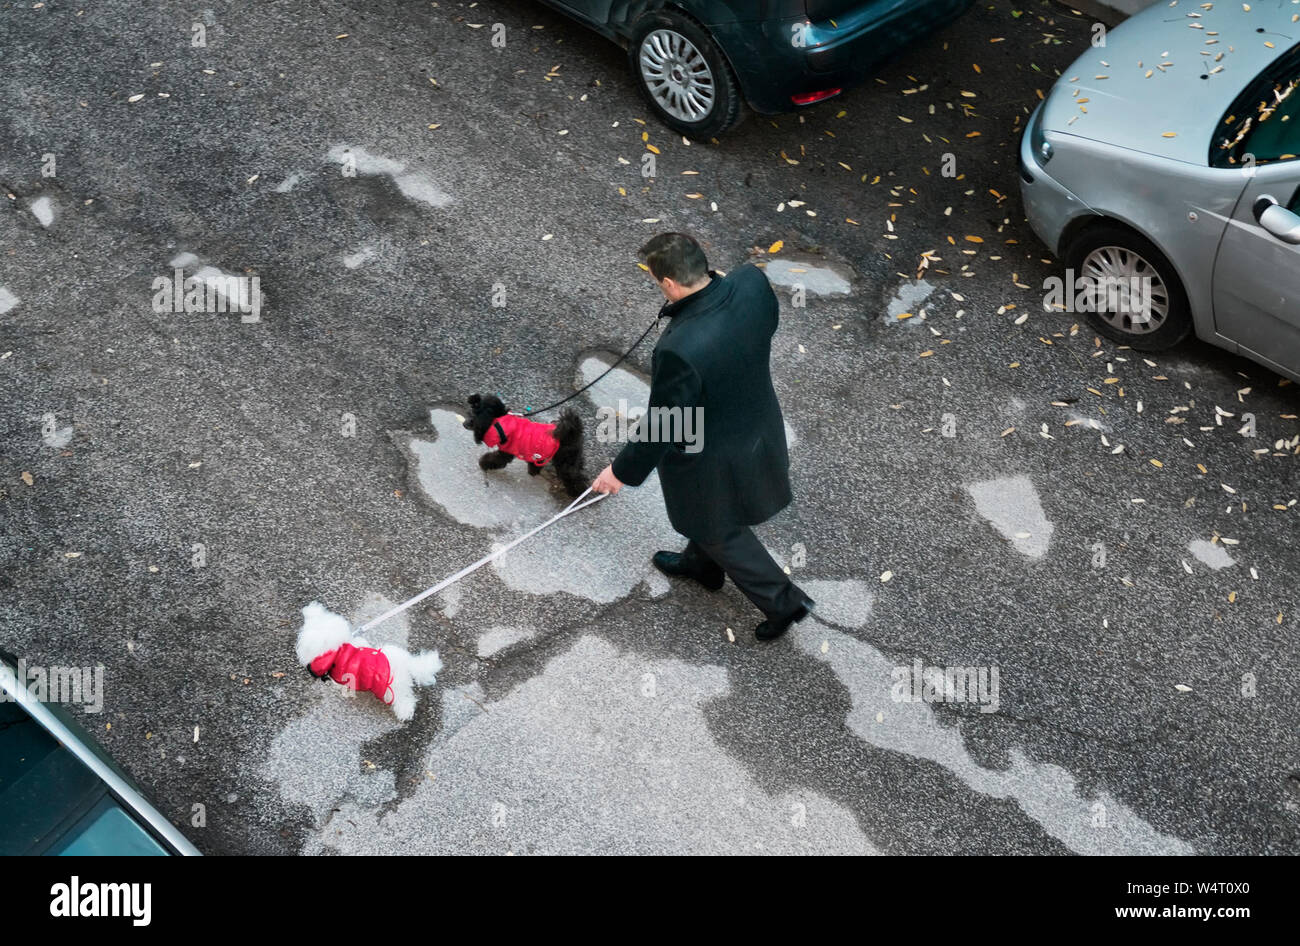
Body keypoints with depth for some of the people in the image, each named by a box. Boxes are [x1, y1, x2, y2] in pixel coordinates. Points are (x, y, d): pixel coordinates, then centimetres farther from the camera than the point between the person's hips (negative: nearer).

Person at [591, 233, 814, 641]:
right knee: (707, 514, 35)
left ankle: (782, 600, 38)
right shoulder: (752, 281, -23)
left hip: (713, 460, -7)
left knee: (721, 531, 23)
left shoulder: (680, 349, -41)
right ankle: (701, 564, 62)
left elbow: (662, 425, -27)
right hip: (757, 425, 7)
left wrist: (623, 470, -9)